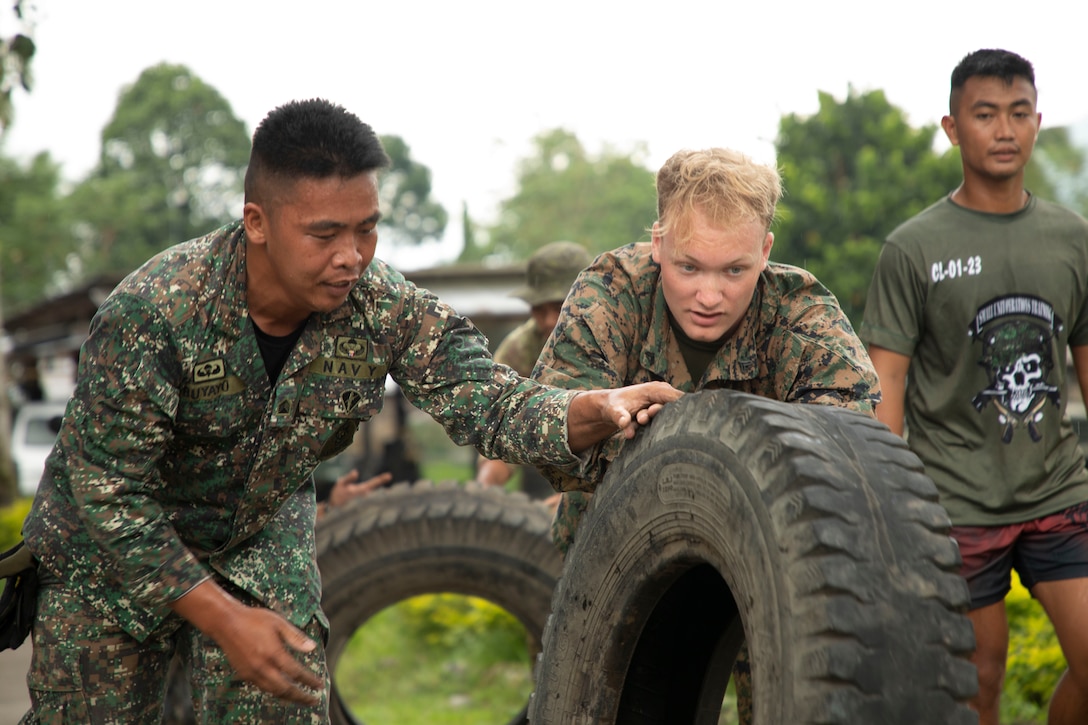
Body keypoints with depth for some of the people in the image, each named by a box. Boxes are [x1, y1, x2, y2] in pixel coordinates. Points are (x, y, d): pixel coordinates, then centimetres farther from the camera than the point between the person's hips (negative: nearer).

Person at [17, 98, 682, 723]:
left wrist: (596, 411, -46)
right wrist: (224, 620, -31)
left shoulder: (384, 308, -22)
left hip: (263, 543, 3)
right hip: (111, 553, -3)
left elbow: (490, 402, -23)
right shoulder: (149, 314, -34)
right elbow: (109, 494, -29)